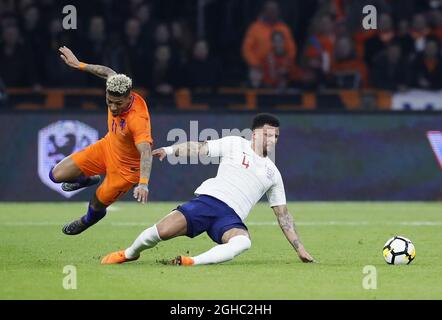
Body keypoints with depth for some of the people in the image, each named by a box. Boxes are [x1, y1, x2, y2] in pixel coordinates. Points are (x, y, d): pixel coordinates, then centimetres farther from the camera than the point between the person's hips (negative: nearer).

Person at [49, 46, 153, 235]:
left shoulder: (137, 120, -41)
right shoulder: (116, 93, -22)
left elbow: (146, 153, -50)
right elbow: (109, 73, -1)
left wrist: (143, 183, -63)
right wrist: (79, 65, 4)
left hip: (126, 168, -6)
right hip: (107, 148, 6)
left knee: (96, 207, 12)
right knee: (57, 175, 3)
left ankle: (89, 220, 53)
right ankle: (88, 180, 38)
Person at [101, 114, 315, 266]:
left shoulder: (273, 173, 21)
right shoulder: (235, 145, 11)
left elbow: (283, 214, 25)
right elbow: (199, 148, 4)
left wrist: (299, 248, 21)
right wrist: (169, 150, -13)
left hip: (231, 218, 2)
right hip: (208, 200, -2)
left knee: (243, 242, -36)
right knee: (161, 231, -22)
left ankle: (193, 262, -42)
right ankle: (130, 253, 9)